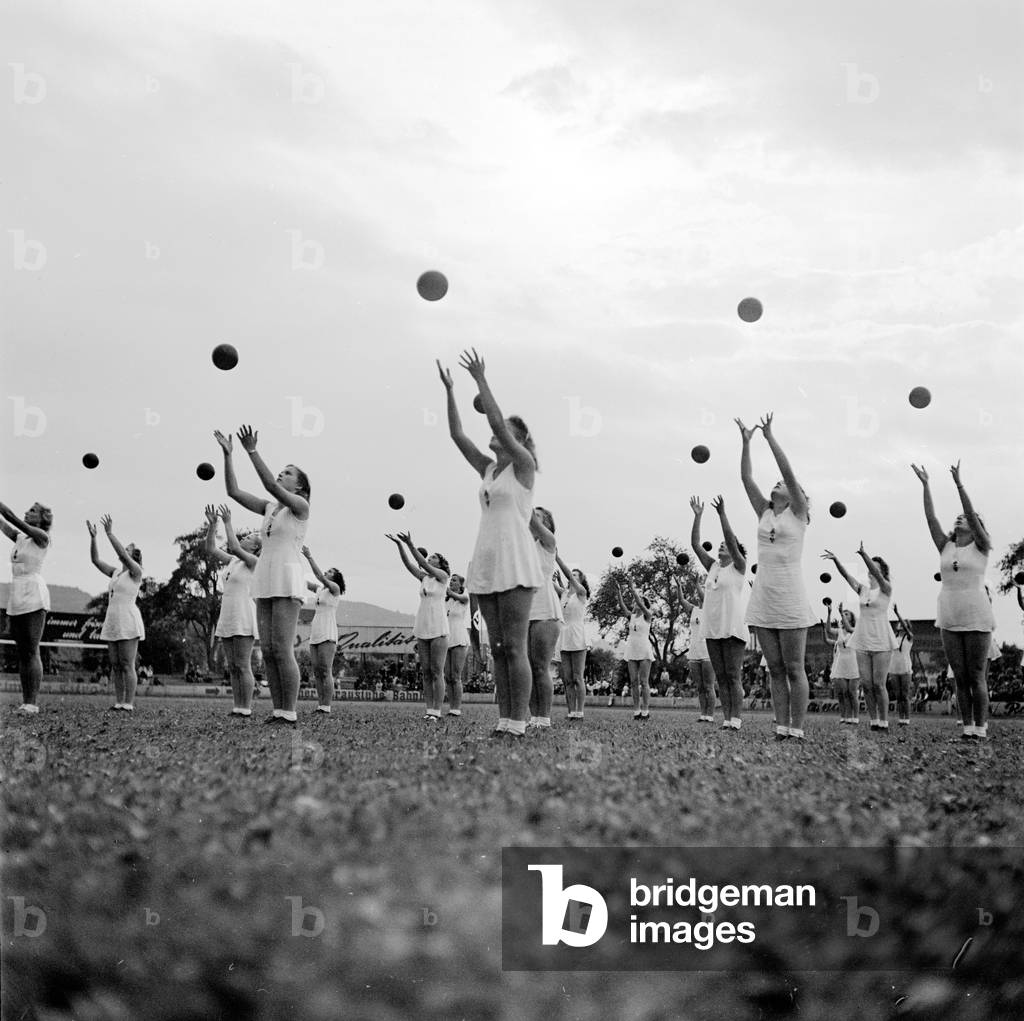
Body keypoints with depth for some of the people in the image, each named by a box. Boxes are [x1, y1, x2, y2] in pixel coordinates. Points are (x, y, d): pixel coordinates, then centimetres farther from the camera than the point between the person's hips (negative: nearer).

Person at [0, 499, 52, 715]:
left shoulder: (42, 537, -3)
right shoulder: (20, 538, 17)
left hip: (34, 598, -8)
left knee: (31, 652, -10)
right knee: (22, 653, 4)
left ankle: (32, 702, -12)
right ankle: (25, 701, 4)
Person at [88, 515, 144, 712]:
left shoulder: (135, 572, -3)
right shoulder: (115, 574, 17)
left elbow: (123, 555, -19)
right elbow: (95, 560, 13)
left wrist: (110, 534, -20)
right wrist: (93, 537, 3)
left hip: (128, 622, -8)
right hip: (112, 622, 8)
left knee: (127, 665, -9)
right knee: (115, 665, 4)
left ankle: (129, 704, -10)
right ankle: (119, 702, 6)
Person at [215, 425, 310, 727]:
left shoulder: (301, 505, -2)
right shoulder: (270, 507, 18)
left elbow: (271, 486, -19)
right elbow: (233, 491, 11)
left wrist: (252, 451, -22)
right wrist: (227, 454, 5)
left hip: (287, 582, -7)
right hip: (266, 583, 8)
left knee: (282, 651, -13)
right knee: (268, 651, 2)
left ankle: (289, 714, -9)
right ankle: (278, 711, 5)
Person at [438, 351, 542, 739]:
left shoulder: (523, 465, -1)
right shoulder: (488, 468, 17)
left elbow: (497, 422, -12)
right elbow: (457, 435, 13)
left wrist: (481, 380, -11)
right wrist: (450, 391, 8)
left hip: (514, 565, -7)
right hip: (487, 565, 7)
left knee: (514, 648, -9)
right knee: (498, 649, 6)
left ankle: (517, 724, -8)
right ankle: (503, 721, 7)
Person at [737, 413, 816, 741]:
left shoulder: (798, 514, 2)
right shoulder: (764, 514, 14)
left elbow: (788, 471, -9)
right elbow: (746, 478, 9)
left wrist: (770, 436, -8)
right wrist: (746, 442, 4)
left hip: (789, 600, -5)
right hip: (762, 600, 5)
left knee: (794, 669, -2)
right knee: (775, 670, 6)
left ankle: (796, 731, -1)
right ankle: (781, 729, 8)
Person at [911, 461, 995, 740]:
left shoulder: (981, 547, 2)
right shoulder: (946, 547, 13)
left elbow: (972, 515, -12)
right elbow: (930, 518, 6)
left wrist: (959, 484, -19)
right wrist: (925, 485, 1)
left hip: (976, 620, -4)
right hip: (949, 621, 4)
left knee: (976, 677, -3)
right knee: (960, 679, 4)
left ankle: (981, 728, 1)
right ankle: (967, 727, 6)